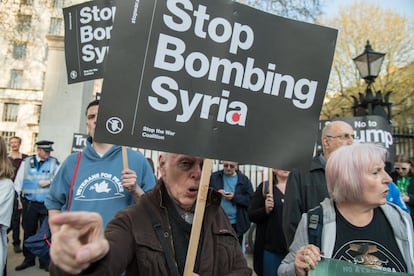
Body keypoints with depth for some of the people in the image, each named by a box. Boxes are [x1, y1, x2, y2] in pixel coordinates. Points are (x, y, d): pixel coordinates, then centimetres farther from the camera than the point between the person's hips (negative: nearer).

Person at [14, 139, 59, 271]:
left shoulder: (54, 163, 0)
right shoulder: (27, 162, 3)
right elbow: (18, 181, 7)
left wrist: (49, 181, -17)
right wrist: (20, 198, 6)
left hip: (47, 204, -1)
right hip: (29, 204, 1)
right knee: (28, 232, 12)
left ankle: (45, 261, 19)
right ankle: (28, 259, 29)